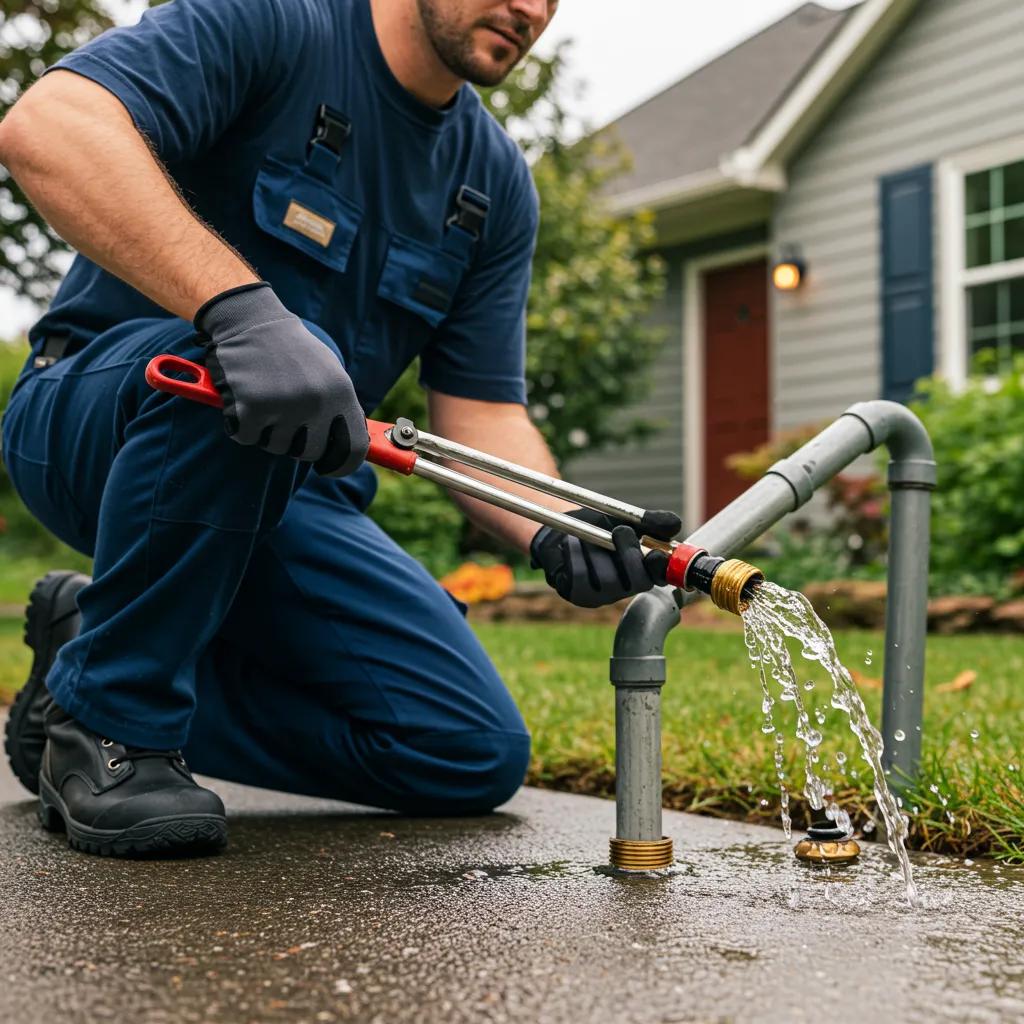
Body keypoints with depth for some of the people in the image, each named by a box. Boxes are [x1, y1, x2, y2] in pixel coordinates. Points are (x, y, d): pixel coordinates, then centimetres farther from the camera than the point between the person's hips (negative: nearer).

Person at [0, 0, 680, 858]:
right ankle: (105, 718, -18)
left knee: (478, 756, -6)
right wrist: (241, 306, -44)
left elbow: (481, 411, 3)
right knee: (263, 361, -39)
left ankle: (97, 637, 8)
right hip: (96, 416, -6)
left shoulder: (497, 185, 5)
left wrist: (559, 533, -19)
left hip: (283, 496, 6)